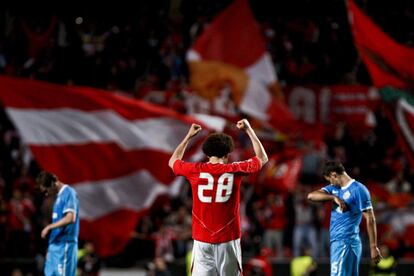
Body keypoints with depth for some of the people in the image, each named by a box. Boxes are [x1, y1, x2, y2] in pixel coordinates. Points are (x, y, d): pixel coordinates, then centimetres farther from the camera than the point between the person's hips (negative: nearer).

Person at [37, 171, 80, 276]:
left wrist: (49, 227, -14)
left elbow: (70, 218, -22)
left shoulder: (68, 193, -10)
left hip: (65, 245, -10)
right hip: (55, 246, 10)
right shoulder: (59, 196, 18)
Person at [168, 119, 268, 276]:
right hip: (228, 240, 0)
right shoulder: (235, 170, -2)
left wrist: (189, 136, 30)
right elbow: (263, 158, 17)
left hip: (202, 241, 0)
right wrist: (248, 130, 24)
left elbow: (172, 161, 22)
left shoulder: (195, 170, -1)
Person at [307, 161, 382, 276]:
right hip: (336, 241, 8)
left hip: (346, 242, -8)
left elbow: (370, 219, -9)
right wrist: (334, 197, -12)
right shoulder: (334, 188, 15)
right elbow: (311, 196, 3)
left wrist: (373, 247, -12)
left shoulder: (358, 189, -7)